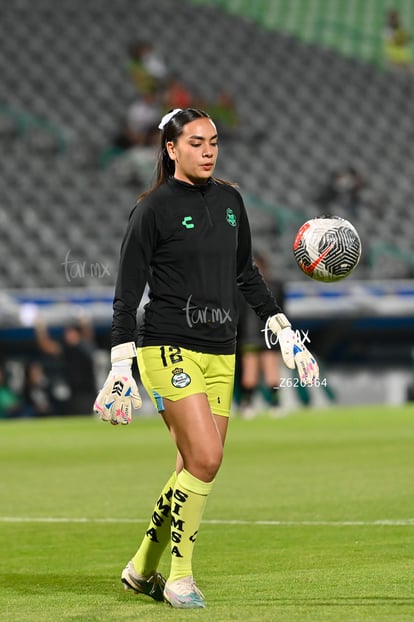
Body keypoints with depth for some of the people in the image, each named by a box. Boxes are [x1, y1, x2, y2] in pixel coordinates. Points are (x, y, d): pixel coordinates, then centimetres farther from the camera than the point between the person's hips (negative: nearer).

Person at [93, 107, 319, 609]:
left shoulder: (229, 200, 10)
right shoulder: (153, 208, -7)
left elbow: (246, 274, 22)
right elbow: (127, 291, -7)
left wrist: (283, 331, 18)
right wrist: (120, 366, -12)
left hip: (220, 353, 6)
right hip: (168, 347, -6)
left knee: (195, 468, 4)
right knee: (205, 457, -18)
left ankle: (143, 568, 21)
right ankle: (179, 577, -5)